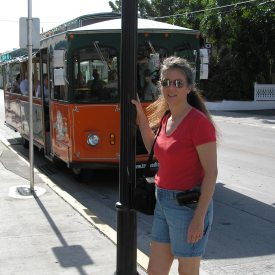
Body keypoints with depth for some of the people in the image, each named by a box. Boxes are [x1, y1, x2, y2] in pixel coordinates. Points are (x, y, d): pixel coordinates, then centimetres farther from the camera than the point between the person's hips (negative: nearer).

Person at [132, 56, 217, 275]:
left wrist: (199, 218, -20)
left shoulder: (198, 122, -17)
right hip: (164, 203, 8)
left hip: (188, 205, -8)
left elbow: (211, 172, -18)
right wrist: (142, 121, 11)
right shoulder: (166, 118, 7)